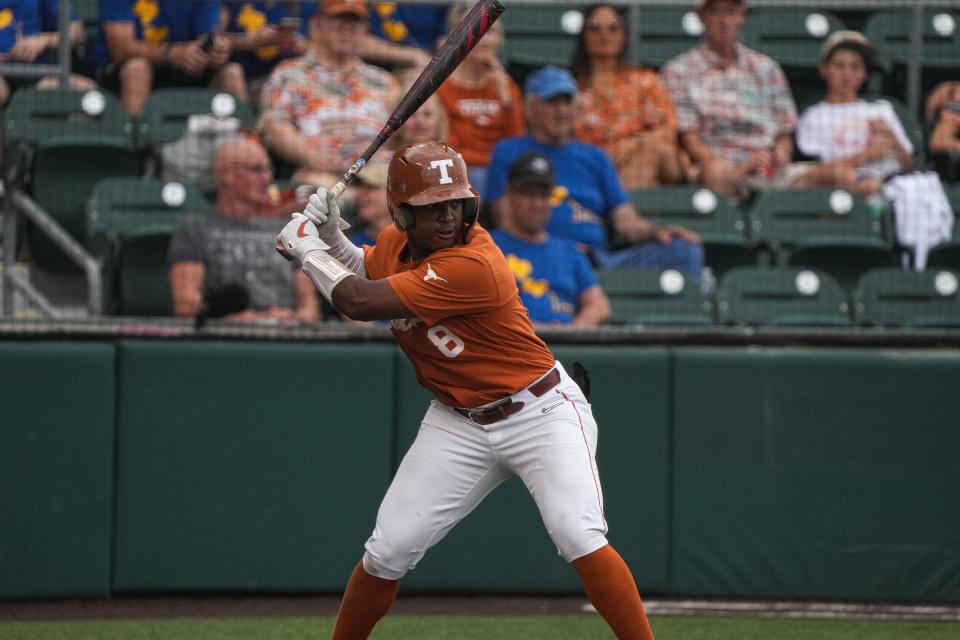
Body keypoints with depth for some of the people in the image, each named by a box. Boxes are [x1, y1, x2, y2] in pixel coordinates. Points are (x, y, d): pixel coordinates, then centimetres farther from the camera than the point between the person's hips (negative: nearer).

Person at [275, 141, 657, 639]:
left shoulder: (473, 265, -29)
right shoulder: (395, 243, -4)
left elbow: (360, 302, -27)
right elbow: (365, 275, 23)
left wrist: (307, 248, -12)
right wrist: (330, 237, 3)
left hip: (539, 412, -7)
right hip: (458, 425, 7)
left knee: (581, 538, -25)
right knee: (387, 552, 1)